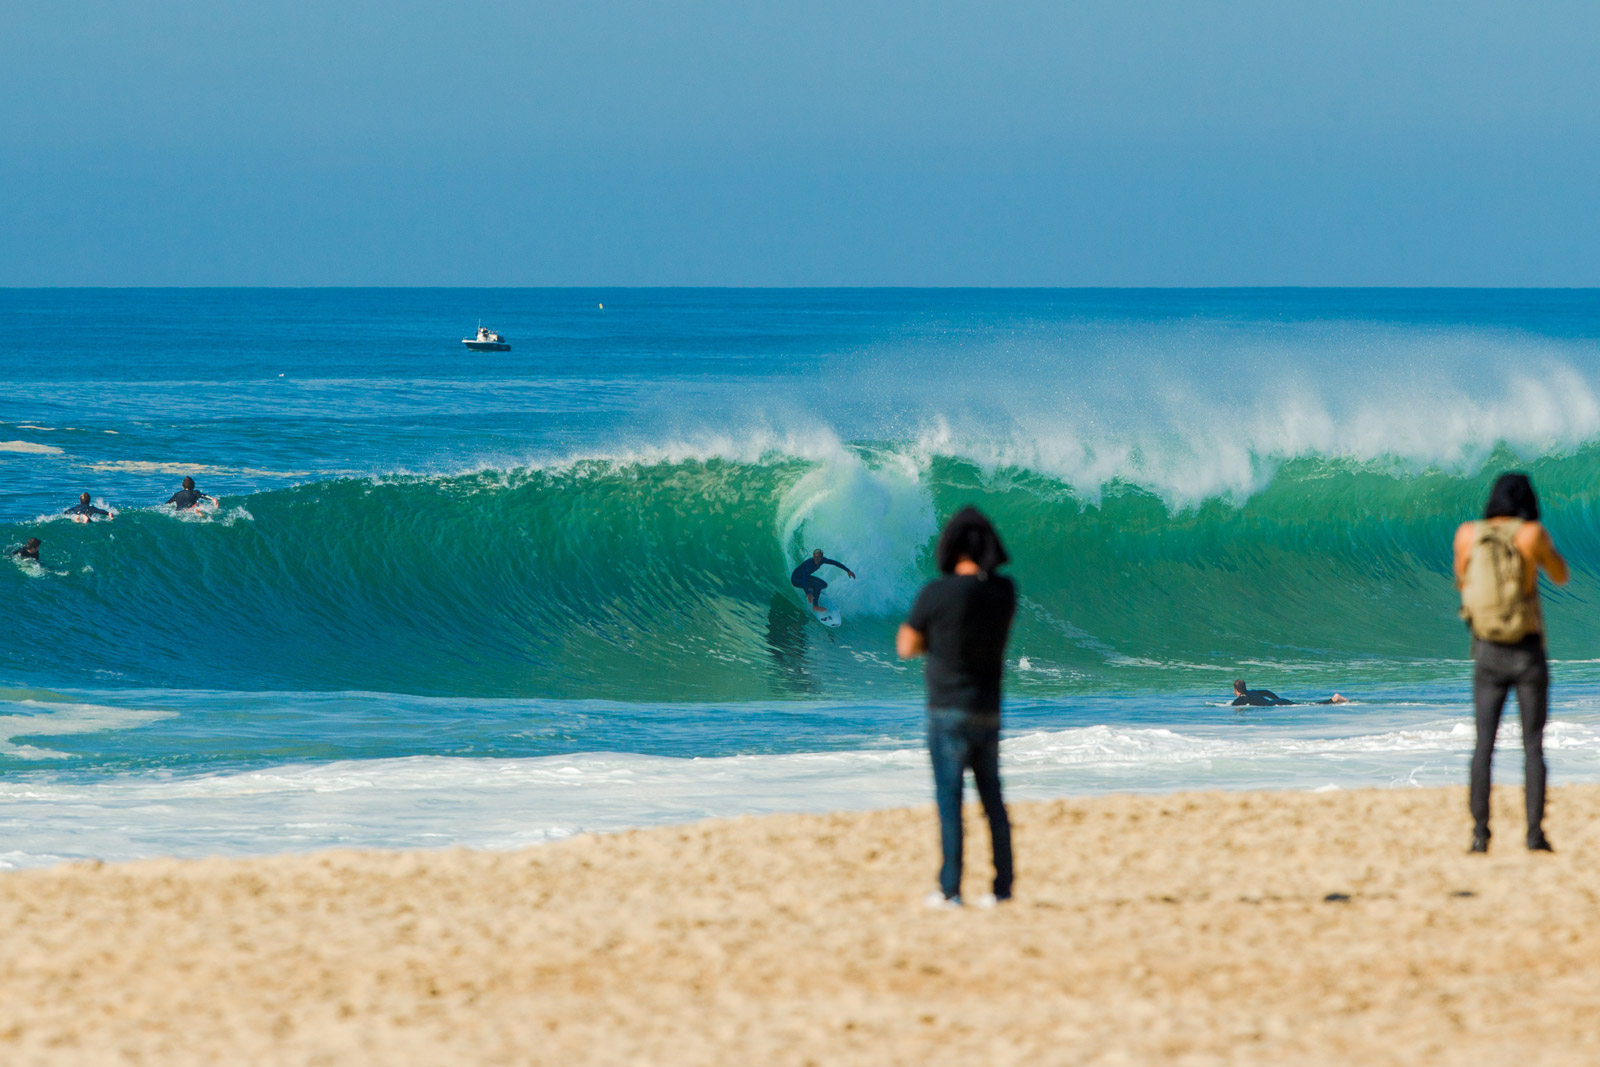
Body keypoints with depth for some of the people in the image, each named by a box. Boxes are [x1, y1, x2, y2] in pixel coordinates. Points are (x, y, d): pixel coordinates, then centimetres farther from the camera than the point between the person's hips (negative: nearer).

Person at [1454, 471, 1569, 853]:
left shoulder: (1468, 534, 0)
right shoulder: (1532, 534, -8)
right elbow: (1561, 576, 8)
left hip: (1488, 653, 2)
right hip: (1528, 652, -2)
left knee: (1484, 745, 5)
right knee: (1533, 745, 3)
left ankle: (1479, 832, -3)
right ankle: (1535, 832, -3)